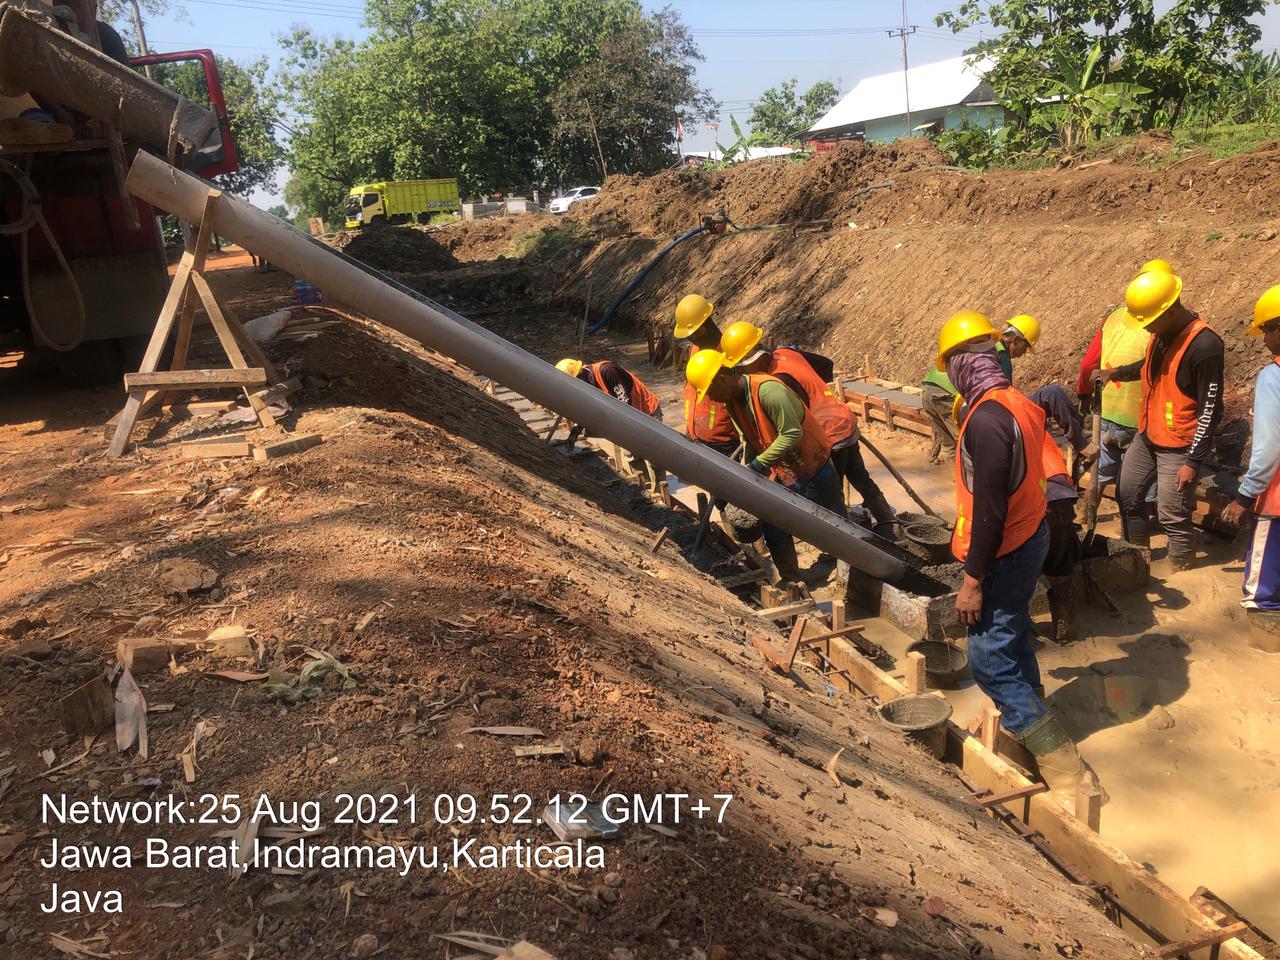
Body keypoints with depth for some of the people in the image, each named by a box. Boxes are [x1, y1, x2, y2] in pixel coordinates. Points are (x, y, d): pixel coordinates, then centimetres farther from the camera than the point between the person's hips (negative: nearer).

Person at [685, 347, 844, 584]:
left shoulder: (768, 391, -30)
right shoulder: (732, 401, -3)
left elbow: (792, 434, -30)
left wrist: (758, 465, -27)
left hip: (814, 467, -7)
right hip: (781, 473, 7)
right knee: (774, 533, 6)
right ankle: (792, 581, 22)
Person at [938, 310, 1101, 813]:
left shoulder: (985, 420, -26)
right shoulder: (1020, 404, 3)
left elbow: (989, 510, -26)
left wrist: (973, 579, -20)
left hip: (1005, 554, -10)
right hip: (1030, 537, 10)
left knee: (991, 660, -2)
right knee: (1012, 636, 25)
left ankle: (1066, 774, 4)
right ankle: (1025, 718, 46)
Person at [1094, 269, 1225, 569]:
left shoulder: (1205, 345, -24)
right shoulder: (1163, 332, 1)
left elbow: (1210, 410, -22)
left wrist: (1193, 461, -22)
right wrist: (1118, 372, 6)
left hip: (1178, 447, -9)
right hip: (1146, 437, 9)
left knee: (1173, 516, -3)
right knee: (1127, 496, 18)